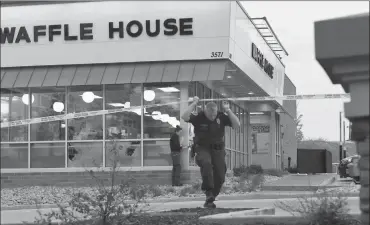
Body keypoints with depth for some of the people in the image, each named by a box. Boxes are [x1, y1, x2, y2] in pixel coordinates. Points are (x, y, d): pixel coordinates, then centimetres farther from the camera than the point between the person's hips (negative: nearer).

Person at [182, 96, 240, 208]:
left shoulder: (221, 117, -4)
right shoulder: (199, 117, -10)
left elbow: (237, 125, -11)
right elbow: (184, 117, -26)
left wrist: (228, 110, -15)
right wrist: (194, 104, -20)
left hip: (218, 149, 3)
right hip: (202, 148, -3)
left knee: (220, 177, -1)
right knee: (206, 163, -37)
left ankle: (209, 200, 17)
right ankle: (208, 191, -34)